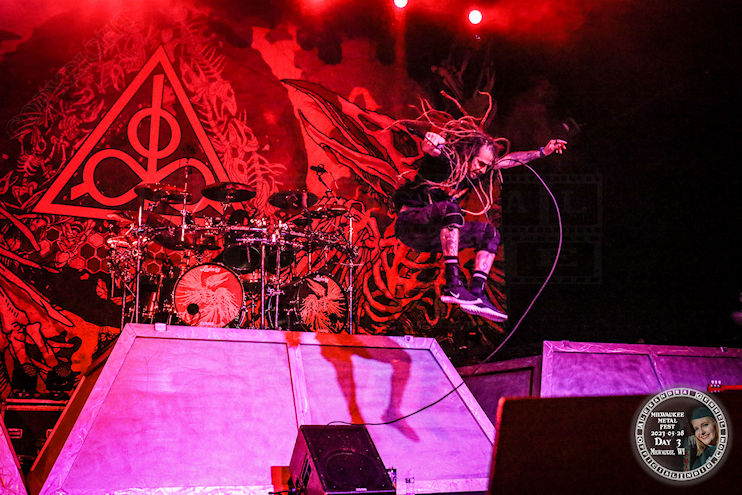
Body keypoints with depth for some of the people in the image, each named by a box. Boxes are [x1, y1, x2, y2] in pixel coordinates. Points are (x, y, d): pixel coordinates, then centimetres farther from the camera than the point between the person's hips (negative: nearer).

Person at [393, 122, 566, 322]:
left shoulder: (474, 172, 8)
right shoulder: (445, 161, -15)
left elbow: (509, 160, 18)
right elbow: (430, 149, -39)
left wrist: (543, 152, 14)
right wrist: (431, 145, -62)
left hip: (434, 235, 9)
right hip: (410, 226, -9)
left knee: (489, 233, 2)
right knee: (450, 209, -35)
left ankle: (476, 294, -13)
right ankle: (453, 286, -44)